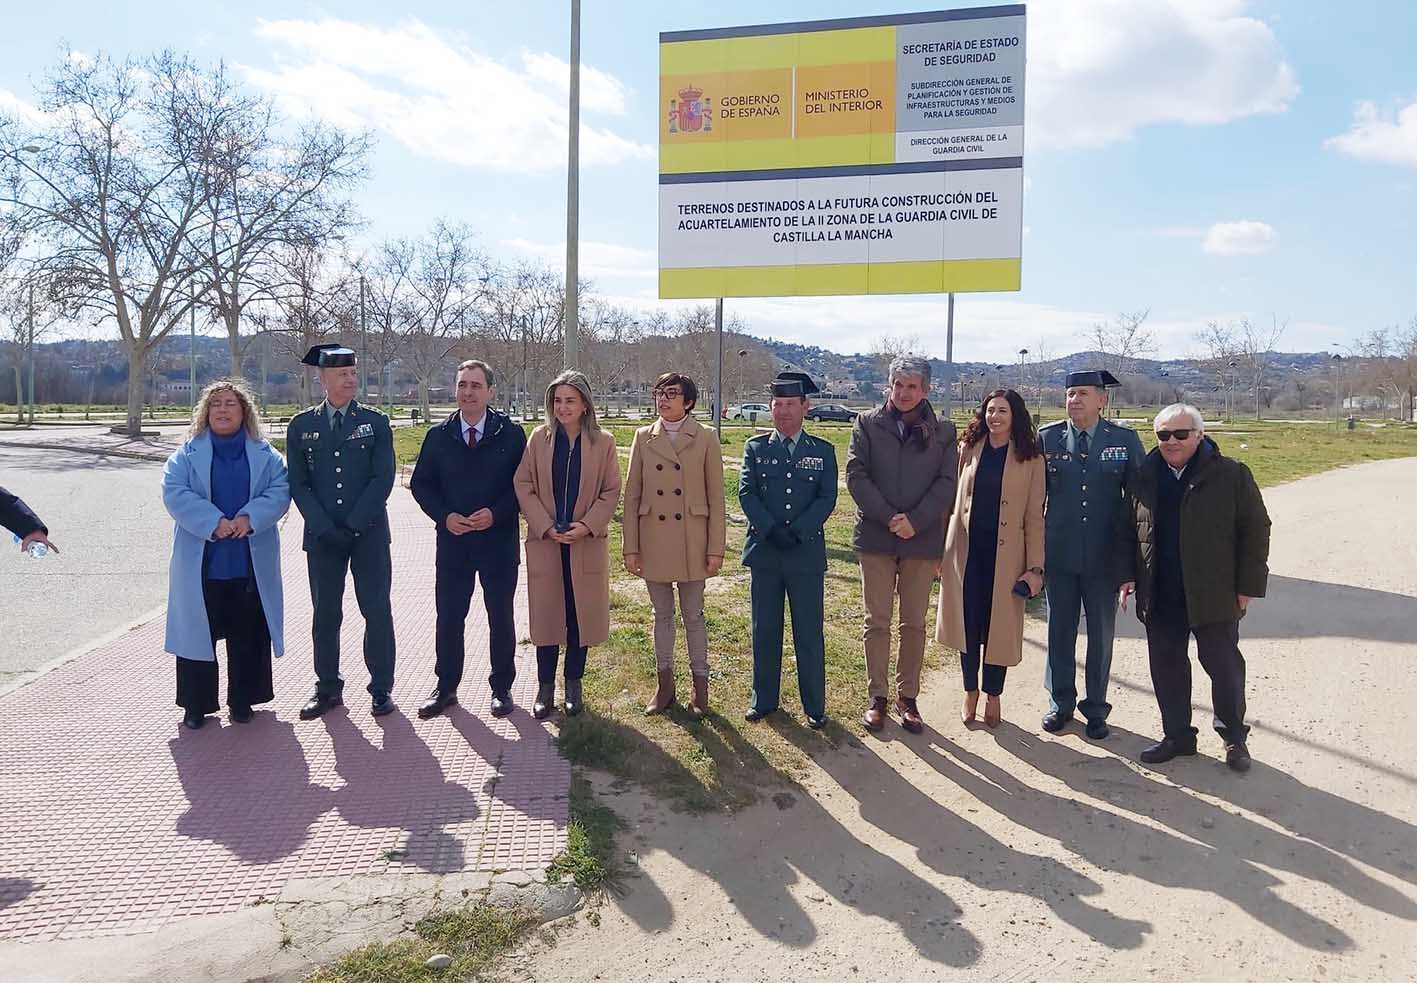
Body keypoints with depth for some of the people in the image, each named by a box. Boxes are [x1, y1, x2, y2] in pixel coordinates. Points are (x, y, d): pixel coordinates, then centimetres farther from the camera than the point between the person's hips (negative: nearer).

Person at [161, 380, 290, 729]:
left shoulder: (265, 455, 7)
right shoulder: (188, 454, 4)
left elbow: (280, 491, -3)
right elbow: (174, 493, -8)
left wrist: (249, 518, -19)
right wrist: (214, 523, -20)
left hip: (251, 564, 1)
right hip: (200, 563, -1)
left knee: (248, 634, 7)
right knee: (198, 632, 4)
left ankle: (242, 700, 21)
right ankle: (196, 704, 17)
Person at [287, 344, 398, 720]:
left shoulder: (375, 422, 2)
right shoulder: (301, 425, 6)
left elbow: (383, 479, -5)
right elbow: (298, 484, 3)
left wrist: (353, 526, -12)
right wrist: (325, 529, -9)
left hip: (369, 533, -1)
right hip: (322, 535, 1)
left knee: (377, 612, 3)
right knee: (325, 614, 9)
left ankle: (381, 688, 14)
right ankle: (328, 688, 22)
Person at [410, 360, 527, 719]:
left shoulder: (511, 434, -3)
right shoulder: (438, 436, 3)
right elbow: (420, 484, 6)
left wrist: (496, 513, -16)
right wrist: (444, 516, -10)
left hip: (499, 541, -2)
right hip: (453, 541, 2)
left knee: (501, 618, 9)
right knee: (449, 618, 8)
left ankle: (501, 688, 22)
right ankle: (446, 687, 23)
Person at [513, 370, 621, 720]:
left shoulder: (603, 442, 0)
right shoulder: (538, 438, 1)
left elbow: (611, 491, 0)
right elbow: (523, 485, 0)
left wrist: (588, 525, -13)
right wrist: (546, 527, -10)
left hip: (587, 543, 0)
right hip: (545, 542, 0)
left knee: (581, 613, 6)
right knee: (546, 614, 5)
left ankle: (573, 684, 20)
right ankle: (545, 687, 16)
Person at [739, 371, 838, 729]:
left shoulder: (823, 451, 6)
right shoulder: (755, 448, 7)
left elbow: (827, 498, -3)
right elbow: (746, 492, -3)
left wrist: (796, 532, -16)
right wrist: (771, 530, -16)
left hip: (807, 553, -1)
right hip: (764, 552, 1)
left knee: (810, 634, 4)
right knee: (764, 631, 10)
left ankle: (814, 706, 16)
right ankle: (764, 699, 23)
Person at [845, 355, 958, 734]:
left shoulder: (943, 431, 5)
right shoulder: (868, 424, 3)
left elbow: (947, 482, -2)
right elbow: (856, 474, -5)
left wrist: (915, 520, -14)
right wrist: (888, 518, -14)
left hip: (922, 539, 1)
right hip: (875, 536, -1)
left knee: (914, 623, 8)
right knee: (877, 621, 5)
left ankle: (908, 697, 19)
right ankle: (877, 697, 15)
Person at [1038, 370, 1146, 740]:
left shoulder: (1125, 440, -1)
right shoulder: (1047, 438, 0)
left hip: (1104, 556, 0)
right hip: (1059, 554, 0)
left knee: (1101, 634, 9)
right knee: (1060, 631, 11)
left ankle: (1095, 708, 25)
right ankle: (1061, 702, 28)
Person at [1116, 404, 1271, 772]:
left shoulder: (1231, 475, -5)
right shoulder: (1145, 478, 7)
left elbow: (1255, 530, -4)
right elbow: (1128, 531, 14)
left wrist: (1247, 586, -6)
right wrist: (1128, 575, 5)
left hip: (1214, 596, -3)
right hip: (1160, 598, 4)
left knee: (1224, 666, 6)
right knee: (1167, 667, 10)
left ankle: (1234, 737, 25)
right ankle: (1177, 735, 24)